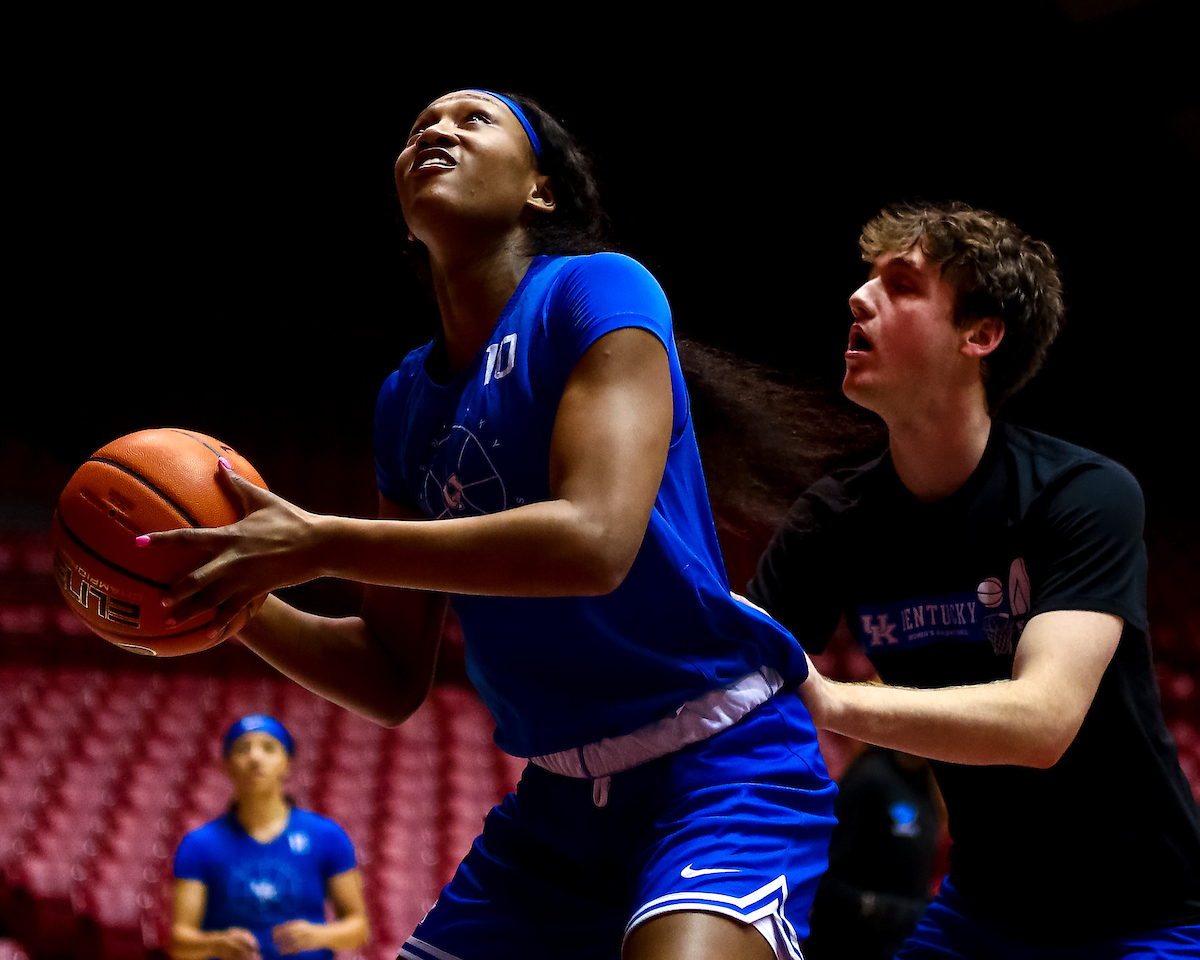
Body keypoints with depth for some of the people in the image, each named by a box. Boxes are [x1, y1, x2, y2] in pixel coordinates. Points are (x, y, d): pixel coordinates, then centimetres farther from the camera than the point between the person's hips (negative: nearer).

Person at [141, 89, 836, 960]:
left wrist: (320, 545, -23)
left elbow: (592, 541, -25)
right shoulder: (407, 400, 11)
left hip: (717, 765, -7)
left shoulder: (598, 291, -9)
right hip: (559, 797, 7)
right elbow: (394, 681, 12)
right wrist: (239, 601, -5)